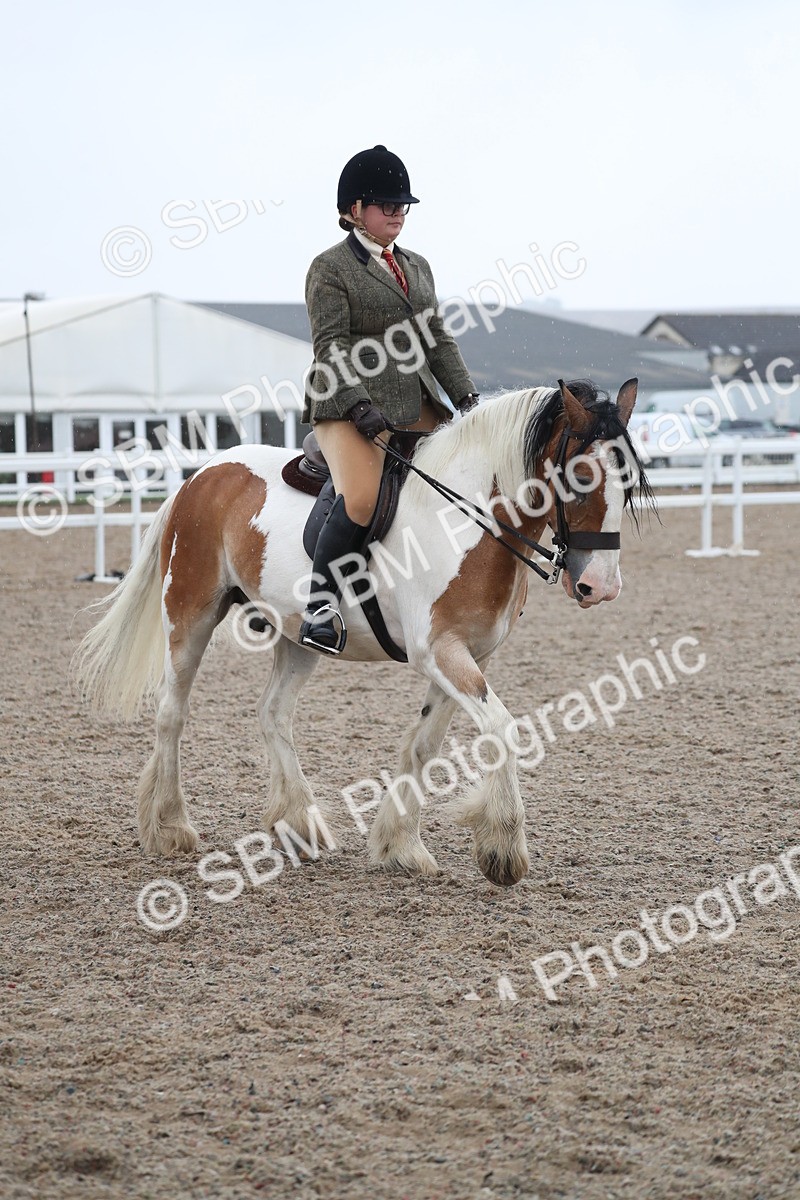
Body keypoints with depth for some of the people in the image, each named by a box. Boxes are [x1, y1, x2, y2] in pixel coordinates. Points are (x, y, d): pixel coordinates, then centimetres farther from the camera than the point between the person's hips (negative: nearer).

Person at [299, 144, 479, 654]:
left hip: (416, 407, 8)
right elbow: (331, 348, -11)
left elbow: (438, 339, 17)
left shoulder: (416, 266, 20)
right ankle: (320, 607, -22)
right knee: (363, 499, -29)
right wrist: (361, 406, -23)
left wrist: (466, 396, 4)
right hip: (350, 409, -7)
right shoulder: (330, 268, -2)